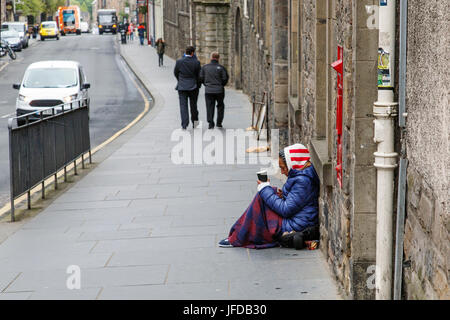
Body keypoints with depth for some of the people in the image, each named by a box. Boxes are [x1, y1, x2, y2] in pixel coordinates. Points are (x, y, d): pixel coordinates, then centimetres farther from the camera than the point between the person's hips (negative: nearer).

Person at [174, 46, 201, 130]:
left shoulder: (179, 61, -6)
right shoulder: (196, 62, -7)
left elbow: (175, 73, 7)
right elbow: (199, 75, -1)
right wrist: (197, 84, 16)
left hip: (182, 86, -1)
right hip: (193, 86, 1)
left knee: (183, 105, 0)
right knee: (193, 104, 16)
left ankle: (184, 125, -8)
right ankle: (195, 120, 27)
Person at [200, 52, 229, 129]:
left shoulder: (205, 67, 2)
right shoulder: (221, 68, -6)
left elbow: (201, 78, 1)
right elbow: (225, 79, -7)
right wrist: (221, 85, 11)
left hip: (208, 90, 1)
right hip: (219, 90, -1)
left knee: (210, 107, 4)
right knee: (220, 106, 16)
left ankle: (211, 123, -5)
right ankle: (219, 123, 15)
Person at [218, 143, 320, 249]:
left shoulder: (302, 181, -23)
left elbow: (286, 210, -23)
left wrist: (265, 190, -14)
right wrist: (284, 195, 4)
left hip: (294, 227, -11)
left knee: (261, 199, -12)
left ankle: (237, 240, -2)